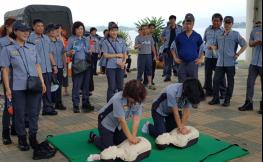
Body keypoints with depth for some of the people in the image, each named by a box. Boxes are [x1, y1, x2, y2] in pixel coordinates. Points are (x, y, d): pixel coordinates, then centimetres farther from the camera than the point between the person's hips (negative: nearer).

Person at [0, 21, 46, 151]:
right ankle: (22, 139, 24)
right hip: (18, 88, -3)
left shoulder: (32, 47, 7)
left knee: (34, 113, 9)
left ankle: (33, 137, 25)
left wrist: (42, 82, 8)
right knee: (20, 114, 8)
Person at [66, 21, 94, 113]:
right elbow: (67, 53, -2)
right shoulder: (71, 39, -1)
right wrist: (70, 53, -23)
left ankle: (86, 104, 18)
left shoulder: (85, 39, 14)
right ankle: (76, 105, 5)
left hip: (87, 65, 5)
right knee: (76, 86, -3)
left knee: (86, 85, 9)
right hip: (77, 65, -5)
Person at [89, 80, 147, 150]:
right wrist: (130, 137, -36)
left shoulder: (138, 100, -21)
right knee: (108, 147, -7)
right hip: (107, 123, -6)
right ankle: (94, 137, 20)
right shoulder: (117, 99, -35)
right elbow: (121, 121, -35)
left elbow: (136, 119, -25)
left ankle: (112, 136, 33)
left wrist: (134, 136, -36)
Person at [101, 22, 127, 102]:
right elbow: (105, 55, -7)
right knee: (112, 87, 2)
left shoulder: (121, 41, 7)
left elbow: (125, 54, 7)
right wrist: (117, 55, -9)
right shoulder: (105, 42, -2)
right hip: (110, 67, -3)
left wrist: (123, 62, -11)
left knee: (120, 86, 8)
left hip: (120, 67, 3)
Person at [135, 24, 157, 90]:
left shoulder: (150, 37, 11)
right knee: (140, 70, -1)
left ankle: (150, 84, 7)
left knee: (149, 70, 3)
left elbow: (153, 47, 15)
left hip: (149, 55, 3)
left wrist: (155, 55, 12)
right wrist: (137, 46, -30)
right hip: (141, 55, -3)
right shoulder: (138, 37, 0)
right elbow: (135, 46, -6)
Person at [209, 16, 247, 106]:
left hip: (230, 63, -3)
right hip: (220, 63, 4)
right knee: (216, 80, 1)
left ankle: (227, 100, 16)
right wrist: (212, 47, -1)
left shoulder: (235, 34, -1)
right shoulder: (219, 35, 12)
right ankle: (215, 99, 14)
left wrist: (238, 54, -6)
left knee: (230, 82, 5)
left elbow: (244, 45, 0)